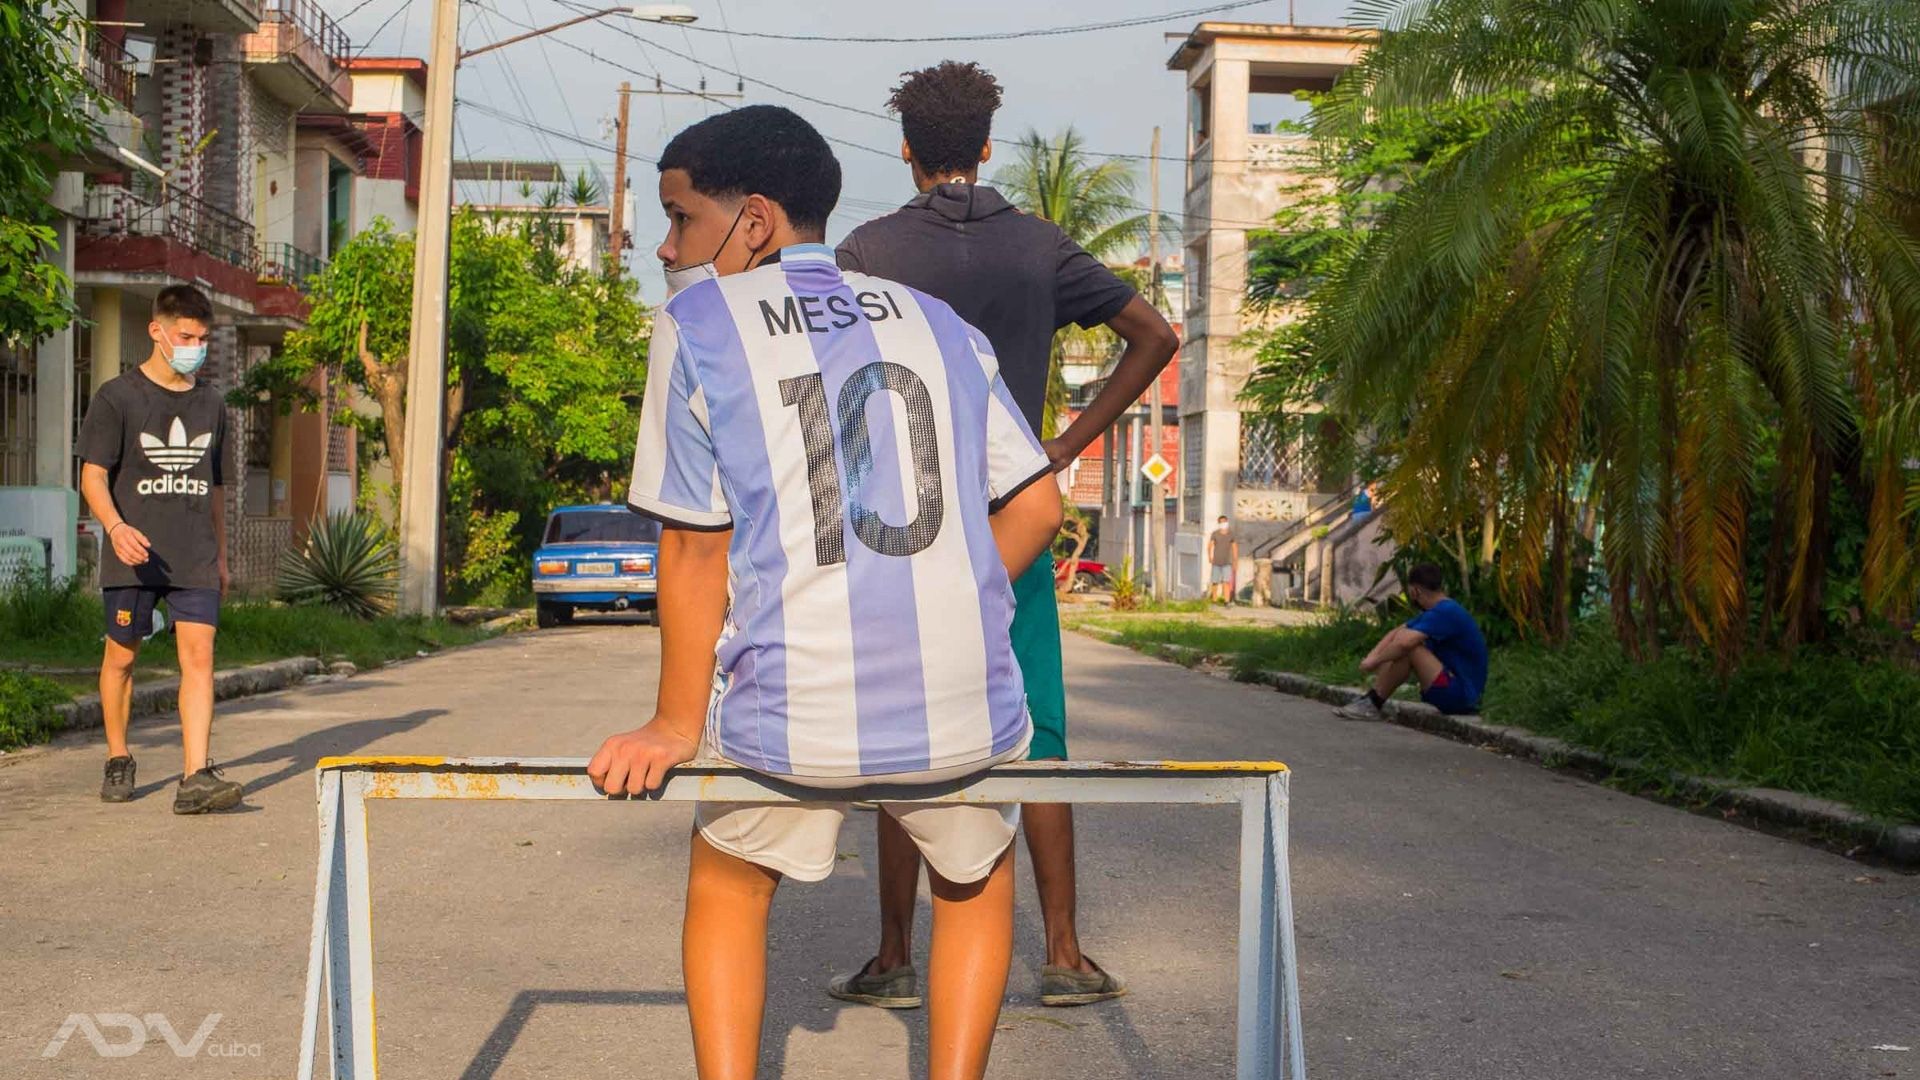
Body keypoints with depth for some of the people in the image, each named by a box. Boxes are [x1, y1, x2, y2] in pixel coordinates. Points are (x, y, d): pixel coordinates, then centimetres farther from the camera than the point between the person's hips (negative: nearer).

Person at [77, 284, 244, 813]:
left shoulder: (210, 404, 14)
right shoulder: (117, 397, -1)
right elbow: (93, 476, -6)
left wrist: (221, 554, 22)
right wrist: (116, 526, -24)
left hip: (195, 558, 3)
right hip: (133, 556, -3)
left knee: (199, 654, -10)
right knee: (122, 655, 8)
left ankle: (196, 776, -16)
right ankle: (118, 760, 28)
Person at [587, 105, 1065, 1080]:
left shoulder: (697, 325, 2)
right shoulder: (937, 324, 13)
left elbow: (696, 545, -1)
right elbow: (1036, 506, 10)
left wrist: (676, 725, 7)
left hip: (792, 715, -2)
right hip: (961, 713, 3)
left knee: (729, 888, 27)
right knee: (976, 884, 32)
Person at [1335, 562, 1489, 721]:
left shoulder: (1445, 612, -18)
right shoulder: (1440, 611, 13)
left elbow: (1404, 643, -29)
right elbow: (1395, 633, 16)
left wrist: (1374, 661, -14)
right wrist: (1373, 655, 0)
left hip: (1460, 695, -10)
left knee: (1407, 646, -22)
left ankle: (1373, 704, -9)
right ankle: (1370, 698, 4)